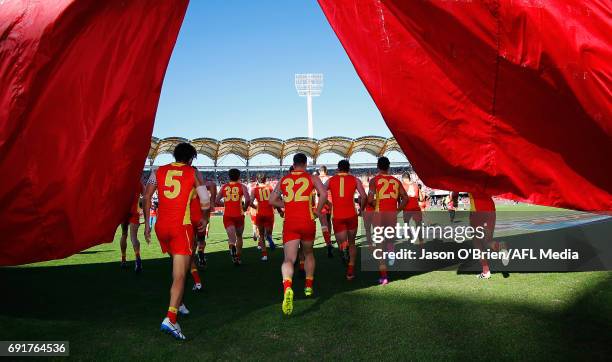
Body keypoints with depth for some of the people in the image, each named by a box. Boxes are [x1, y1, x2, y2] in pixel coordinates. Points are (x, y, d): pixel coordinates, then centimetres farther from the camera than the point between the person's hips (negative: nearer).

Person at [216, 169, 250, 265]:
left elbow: (216, 201, 7)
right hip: (238, 215, 0)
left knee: (231, 237, -9)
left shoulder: (224, 187, 8)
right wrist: (244, 208, 6)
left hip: (227, 215, 0)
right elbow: (248, 199, -13)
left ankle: (232, 247, -42)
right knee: (239, 236, 19)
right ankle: (239, 258, 25)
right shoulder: (242, 186, 2)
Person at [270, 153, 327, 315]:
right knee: (308, 254, 24)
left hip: (289, 223, 0)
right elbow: (324, 194, -11)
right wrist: (318, 211, 1)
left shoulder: (284, 180, 13)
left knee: (289, 260, -7)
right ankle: (309, 287, 32)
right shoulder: (312, 178, 5)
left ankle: (287, 288, -34)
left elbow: (272, 200, 15)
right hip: (307, 221, 0)